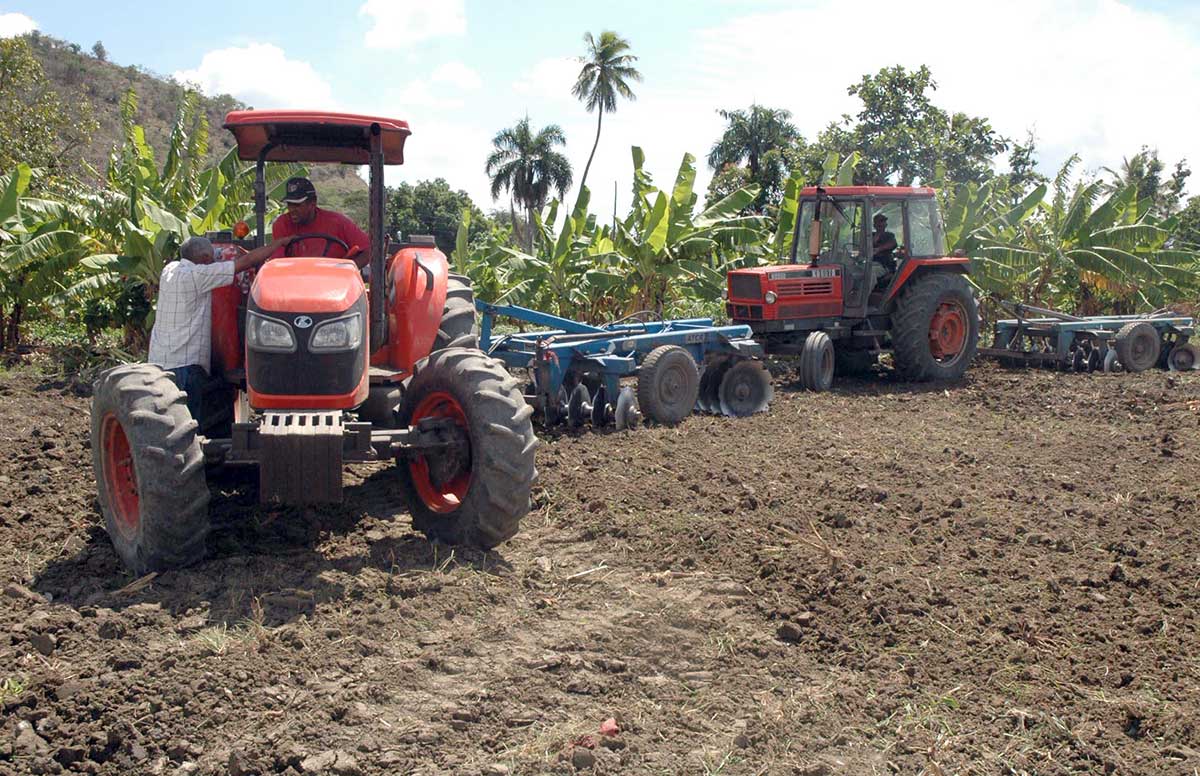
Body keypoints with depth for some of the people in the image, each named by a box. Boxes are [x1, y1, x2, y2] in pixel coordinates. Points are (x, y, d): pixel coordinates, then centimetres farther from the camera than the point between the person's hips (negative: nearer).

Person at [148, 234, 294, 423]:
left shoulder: (170, 269, 10)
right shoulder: (197, 275, -12)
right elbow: (246, 261, -10)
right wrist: (280, 242, 0)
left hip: (157, 359, 9)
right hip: (184, 364, -9)